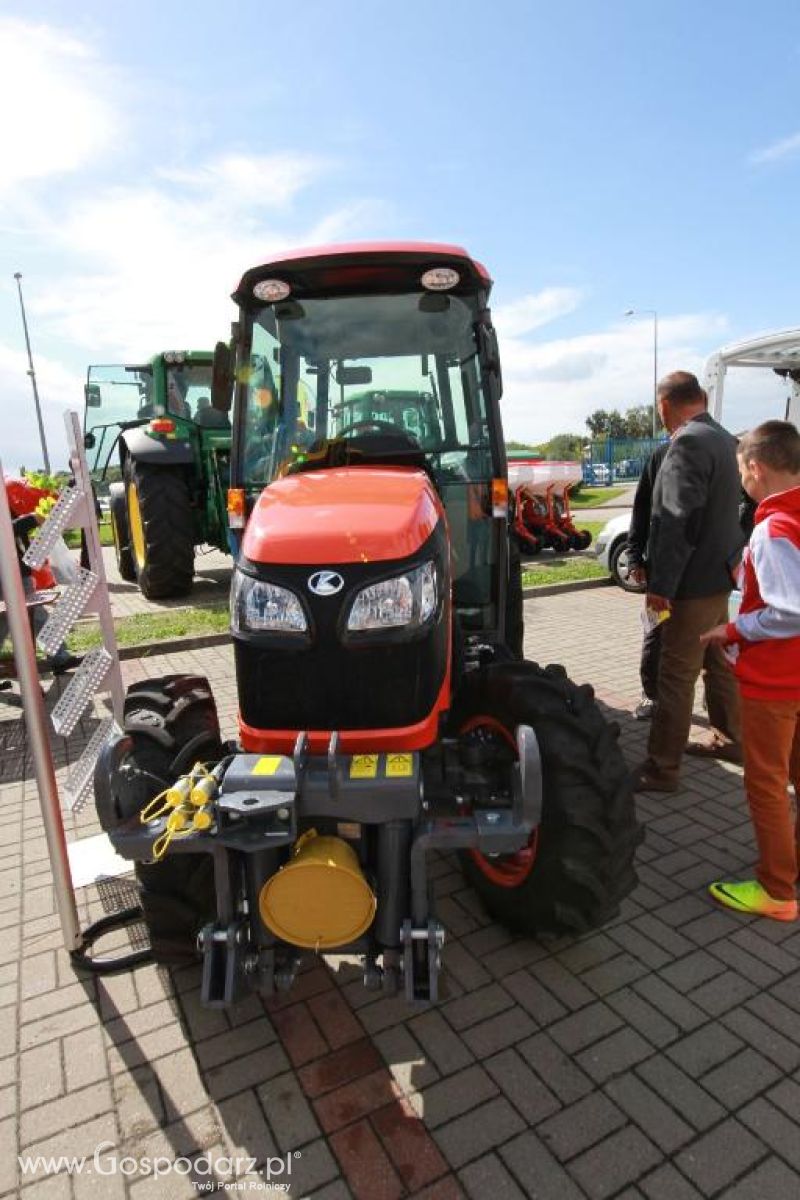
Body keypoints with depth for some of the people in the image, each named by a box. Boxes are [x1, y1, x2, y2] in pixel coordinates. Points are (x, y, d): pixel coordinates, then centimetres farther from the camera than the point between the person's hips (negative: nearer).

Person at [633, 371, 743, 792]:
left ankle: (662, 769, 4)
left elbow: (680, 520, -25)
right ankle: (728, 739, 37)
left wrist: (661, 584, -23)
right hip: (720, 574, 10)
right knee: (718, 664, 21)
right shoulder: (724, 439, 11)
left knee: (676, 677, -4)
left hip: (694, 583, -10)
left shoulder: (687, 443, -19)